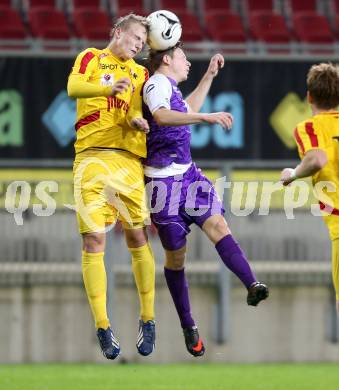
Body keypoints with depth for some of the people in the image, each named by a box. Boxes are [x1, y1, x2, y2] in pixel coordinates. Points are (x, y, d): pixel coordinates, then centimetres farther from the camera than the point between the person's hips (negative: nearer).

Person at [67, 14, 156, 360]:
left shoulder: (140, 74, 22)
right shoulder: (91, 59, 11)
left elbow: (136, 113, 8)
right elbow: (73, 87, -9)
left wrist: (138, 120, -16)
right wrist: (107, 89, -28)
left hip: (129, 159, 3)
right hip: (92, 158, -3)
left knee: (137, 238, 1)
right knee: (93, 241, -9)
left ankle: (147, 320, 12)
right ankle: (102, 328, -6)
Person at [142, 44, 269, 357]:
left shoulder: (168, 85, 21)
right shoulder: (157, 83, -9)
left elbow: (187, 111, 42)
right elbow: (161, 116, -31)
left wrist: (209, 76, 40)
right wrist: (206, 118, -36)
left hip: (188, 174, 8)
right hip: (164, 180, -8)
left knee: (216, 223, -16)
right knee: (175, 255, 1)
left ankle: (252, 286, -36)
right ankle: (188, 327, 11)